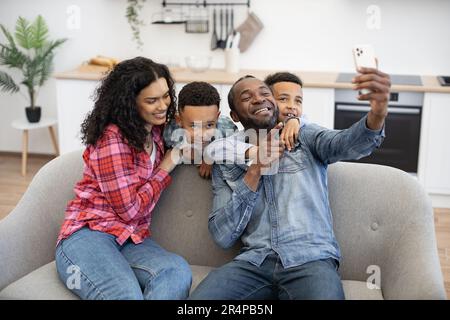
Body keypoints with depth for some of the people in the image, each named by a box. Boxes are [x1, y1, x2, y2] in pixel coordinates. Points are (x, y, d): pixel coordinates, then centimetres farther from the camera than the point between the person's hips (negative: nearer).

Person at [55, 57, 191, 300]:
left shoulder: (156, 131, 12)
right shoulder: (111, 138, -11)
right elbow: (129, 209, -10)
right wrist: (166, 167, -2)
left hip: (132, 240, 7)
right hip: (88, 235, -7)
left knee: (178, 271, -30)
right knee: (128, 295, -40)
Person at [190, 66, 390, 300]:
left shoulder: (305, 136, 11)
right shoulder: (226, 163, 13)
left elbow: (347, 143, -12)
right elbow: (222, 236, 2)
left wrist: (376, 115, -35)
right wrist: (255, 169, -5)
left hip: (312, 258, -1)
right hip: (254, 261, 2)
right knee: (199, 296, -24)